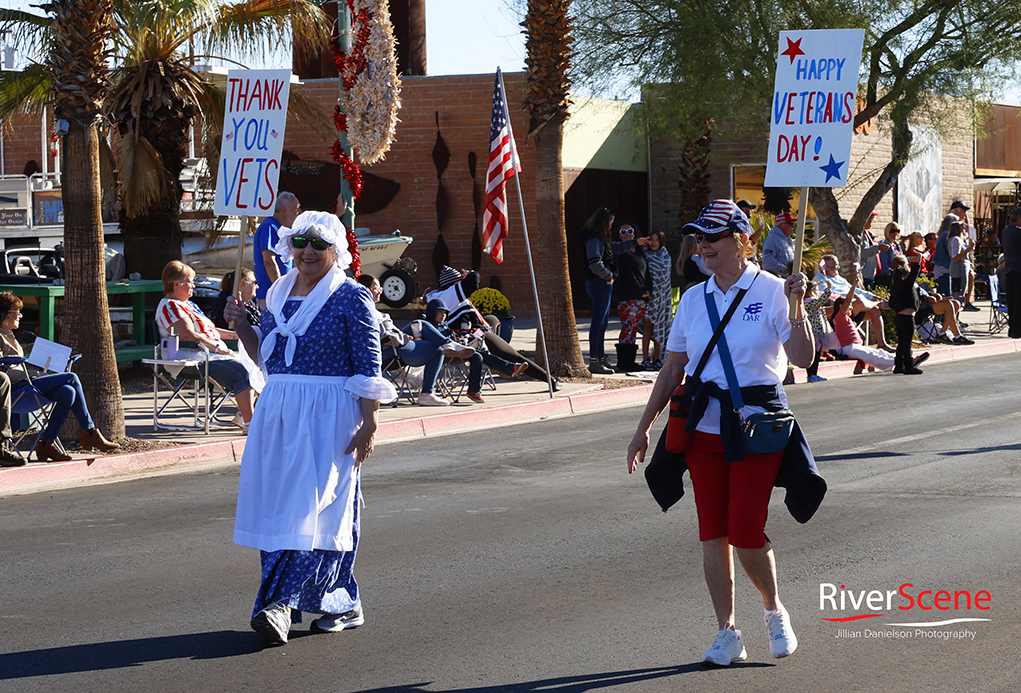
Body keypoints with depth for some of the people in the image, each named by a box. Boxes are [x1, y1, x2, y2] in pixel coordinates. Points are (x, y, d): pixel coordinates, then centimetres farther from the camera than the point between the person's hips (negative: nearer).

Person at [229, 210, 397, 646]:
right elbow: (264, 356, 21)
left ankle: (281, 603, -18)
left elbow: (369, 368, -8)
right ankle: (342, 605, 15)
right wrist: (241, 326, 5)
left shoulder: (351, 297, -5)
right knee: (279, 507, 6)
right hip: (278, 411, 7)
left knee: (310, 508, -12)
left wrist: (369, 422, -14)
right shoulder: (278, 294, 13)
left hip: (329, 414, -7)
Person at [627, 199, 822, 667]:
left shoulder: (770, 291, -4)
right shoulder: (693, 299, 9)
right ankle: (727, 634, 12)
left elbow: (803, 358, -12)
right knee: (712, 533, 2)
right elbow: (672, 370, 13)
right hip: (703, 426, 4)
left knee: (746, 533, -8)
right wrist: (644, 429, 12)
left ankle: (775, 611, 20)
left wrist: (797, 307, -24)